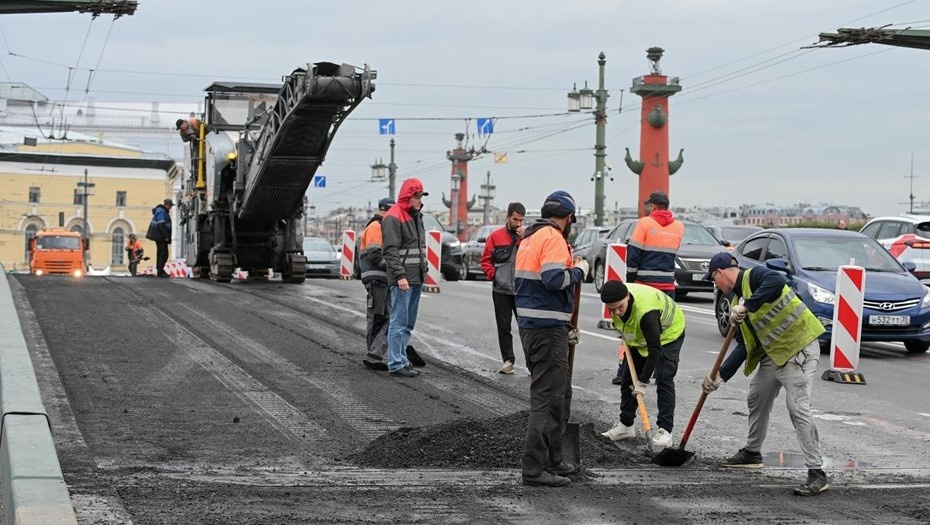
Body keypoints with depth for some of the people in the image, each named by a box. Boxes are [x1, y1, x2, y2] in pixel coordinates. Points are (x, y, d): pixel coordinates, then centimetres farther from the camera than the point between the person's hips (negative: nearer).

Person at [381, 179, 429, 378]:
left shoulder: (416, 217, 18)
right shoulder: (393, 218, -11)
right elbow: (390, 251, -17)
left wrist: (424, 269, 19)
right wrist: (400, 275, -22)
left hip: (417, 278, 9)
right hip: (402, 279, -9)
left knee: (409, 323, 14)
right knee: (399, 322, -7)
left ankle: (401, 358, 21)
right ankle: (396, 364, -6)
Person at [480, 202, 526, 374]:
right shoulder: (496, 236, 4)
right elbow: (486, 260, 9)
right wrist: (492, 275, -4)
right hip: (501, 291, 1)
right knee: (503, 327, 5)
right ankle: (508, 360, 13)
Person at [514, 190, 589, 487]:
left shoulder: (530, 238, 19)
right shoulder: (553, 238, -12)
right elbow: (555, 279, -27)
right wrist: (579, 270, -6)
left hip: (531, 327, 10)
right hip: (547, 330, -10)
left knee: (560, 395, 20)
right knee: (547, 398, -8)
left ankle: (551, 460, 27)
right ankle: (534, 469, -8)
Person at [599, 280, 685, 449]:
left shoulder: (646, 312, -45)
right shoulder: (616, 297, -24)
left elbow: (654, 349, -40)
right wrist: (625, 337, 5)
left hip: (668, 333, -7)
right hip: (640, 335, 7)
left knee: (664, 380, -17)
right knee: (629, 378, 7)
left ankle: (665, 430, -15)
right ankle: (625, 424, 17)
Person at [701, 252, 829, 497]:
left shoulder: (755, 276, -11)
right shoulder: (737, 301, 16)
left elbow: (777, 282, -35)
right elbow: (744, 346, 13)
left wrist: (747, 306, -34)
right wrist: (721, 376, 8)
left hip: (799, 347, -10)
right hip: (773, 353, 11)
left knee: (797, 408, -15)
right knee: (757, 400, 21)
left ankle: (817, 473, -13)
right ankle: (752, 453, 41)